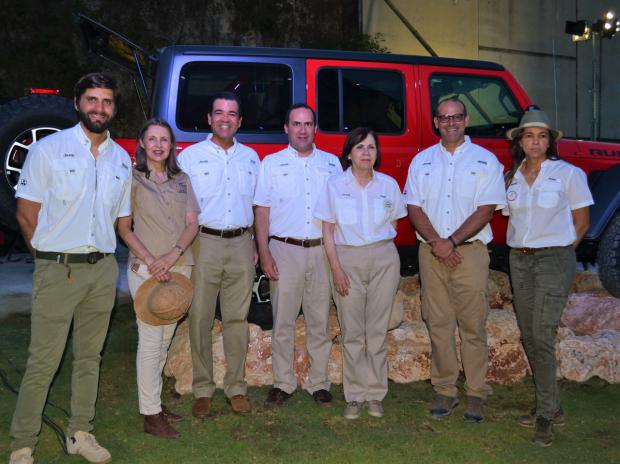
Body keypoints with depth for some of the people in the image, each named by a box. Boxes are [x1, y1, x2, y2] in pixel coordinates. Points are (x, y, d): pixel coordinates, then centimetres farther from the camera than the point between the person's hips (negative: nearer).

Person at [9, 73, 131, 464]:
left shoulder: (122, 159, 10)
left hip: (103, 270, 5)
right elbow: (26, 213, -2)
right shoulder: (48, 149, -3)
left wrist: (100, 252, 11)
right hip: (58, 270, -4)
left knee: (90, 357, 13)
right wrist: (51, 255, 2)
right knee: (43, 362, -2)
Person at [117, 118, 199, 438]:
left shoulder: (182, 181, 12)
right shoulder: (133, 179, -1)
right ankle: (151, 416, 1)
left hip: (180, 267, 5)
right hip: (145, 269, -5)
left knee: (165, 339, 11)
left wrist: (173, 255, -12)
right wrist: (151, 261, -14)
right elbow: (124, 228, -4)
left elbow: (192, 224, 5)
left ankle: (154, 402, 23)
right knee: (151, 340, -5)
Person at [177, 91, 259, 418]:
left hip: (241, 245, 3)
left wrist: (255, 244, 10)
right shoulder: (191, 156, 3)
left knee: (237, 319, 7)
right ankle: (203, 390, 11)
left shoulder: (250, 157, 13)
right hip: (204, 242, -2)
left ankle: (236, 388, 17)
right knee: (200, 319, 0)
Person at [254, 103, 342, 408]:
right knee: (282, 322, 3)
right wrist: (264, 253, -6)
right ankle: (283, 383, 15)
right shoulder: (271, 163, 6)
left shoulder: (331, 163, 11)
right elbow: (262, 210, 3)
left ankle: (319, 383, 17)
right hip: (284, 250, -1)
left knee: (320, 322, 7)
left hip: (322, 250, 2)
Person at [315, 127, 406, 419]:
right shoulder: (335, 186, 0)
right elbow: (328, 231, 0)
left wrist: (381, 249, 2)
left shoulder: (389, 185, 5)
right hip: (347, 259, -1)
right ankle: (355, 396, 12)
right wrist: (336, 268, -8)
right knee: (352, 332, 2)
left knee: (378, 330, 5)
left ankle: (376, 395, 15)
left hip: (383, 259, 1)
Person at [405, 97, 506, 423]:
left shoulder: (485, 161, 4)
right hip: (431, 252, 3)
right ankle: (445, 390, 15)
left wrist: (451, 242, -12)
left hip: (470, 252, -2)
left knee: (473, 325, -1)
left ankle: (476, 393, 9)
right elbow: (414, 209, 6)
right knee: (438, 324, 5)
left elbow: (485, 210, -4)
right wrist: (435, 242, -8)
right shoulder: (422, 161, 12)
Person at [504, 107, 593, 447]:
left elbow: (581, 222, 1)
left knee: (542, 336, -12)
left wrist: (559, 252, -2)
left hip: (554, 259, -6)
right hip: (519, 260, 6)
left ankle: (545, 414, 0)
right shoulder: (511, 177, 9)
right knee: (528, 336, 9)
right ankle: (551, 408, 22)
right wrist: (518, 247, 6)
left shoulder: (568, 174, -4)